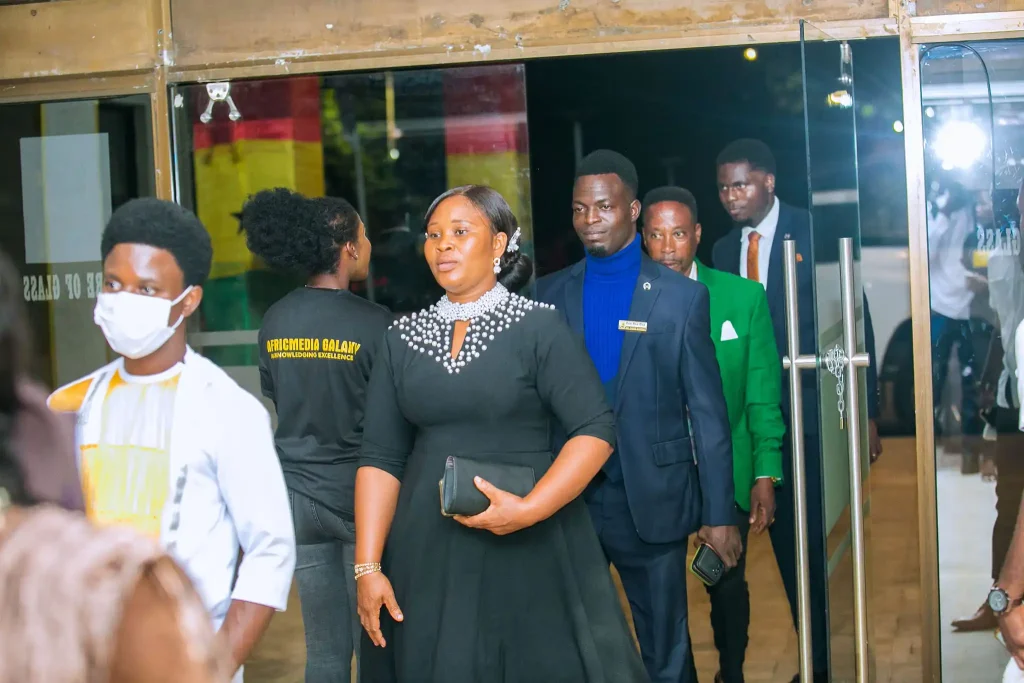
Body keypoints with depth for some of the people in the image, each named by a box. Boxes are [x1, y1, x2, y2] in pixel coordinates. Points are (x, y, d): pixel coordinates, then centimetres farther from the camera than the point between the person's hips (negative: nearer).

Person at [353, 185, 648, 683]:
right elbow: (381, 456, 4)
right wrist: (368, 566, -3)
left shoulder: (538, 327, -4)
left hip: (530, 548, -3)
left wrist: (529, 511, -20)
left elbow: (596, 431, -9)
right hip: (428, 553, 3)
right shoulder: (403, 338, 7)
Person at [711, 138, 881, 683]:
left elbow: (854, 322, -5)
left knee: (822, 541, -1)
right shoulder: (723, 251, 9)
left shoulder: (814, 233, -5)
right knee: (787, 541, 11)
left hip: (813, 413, -4)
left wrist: (866, 413, -9)